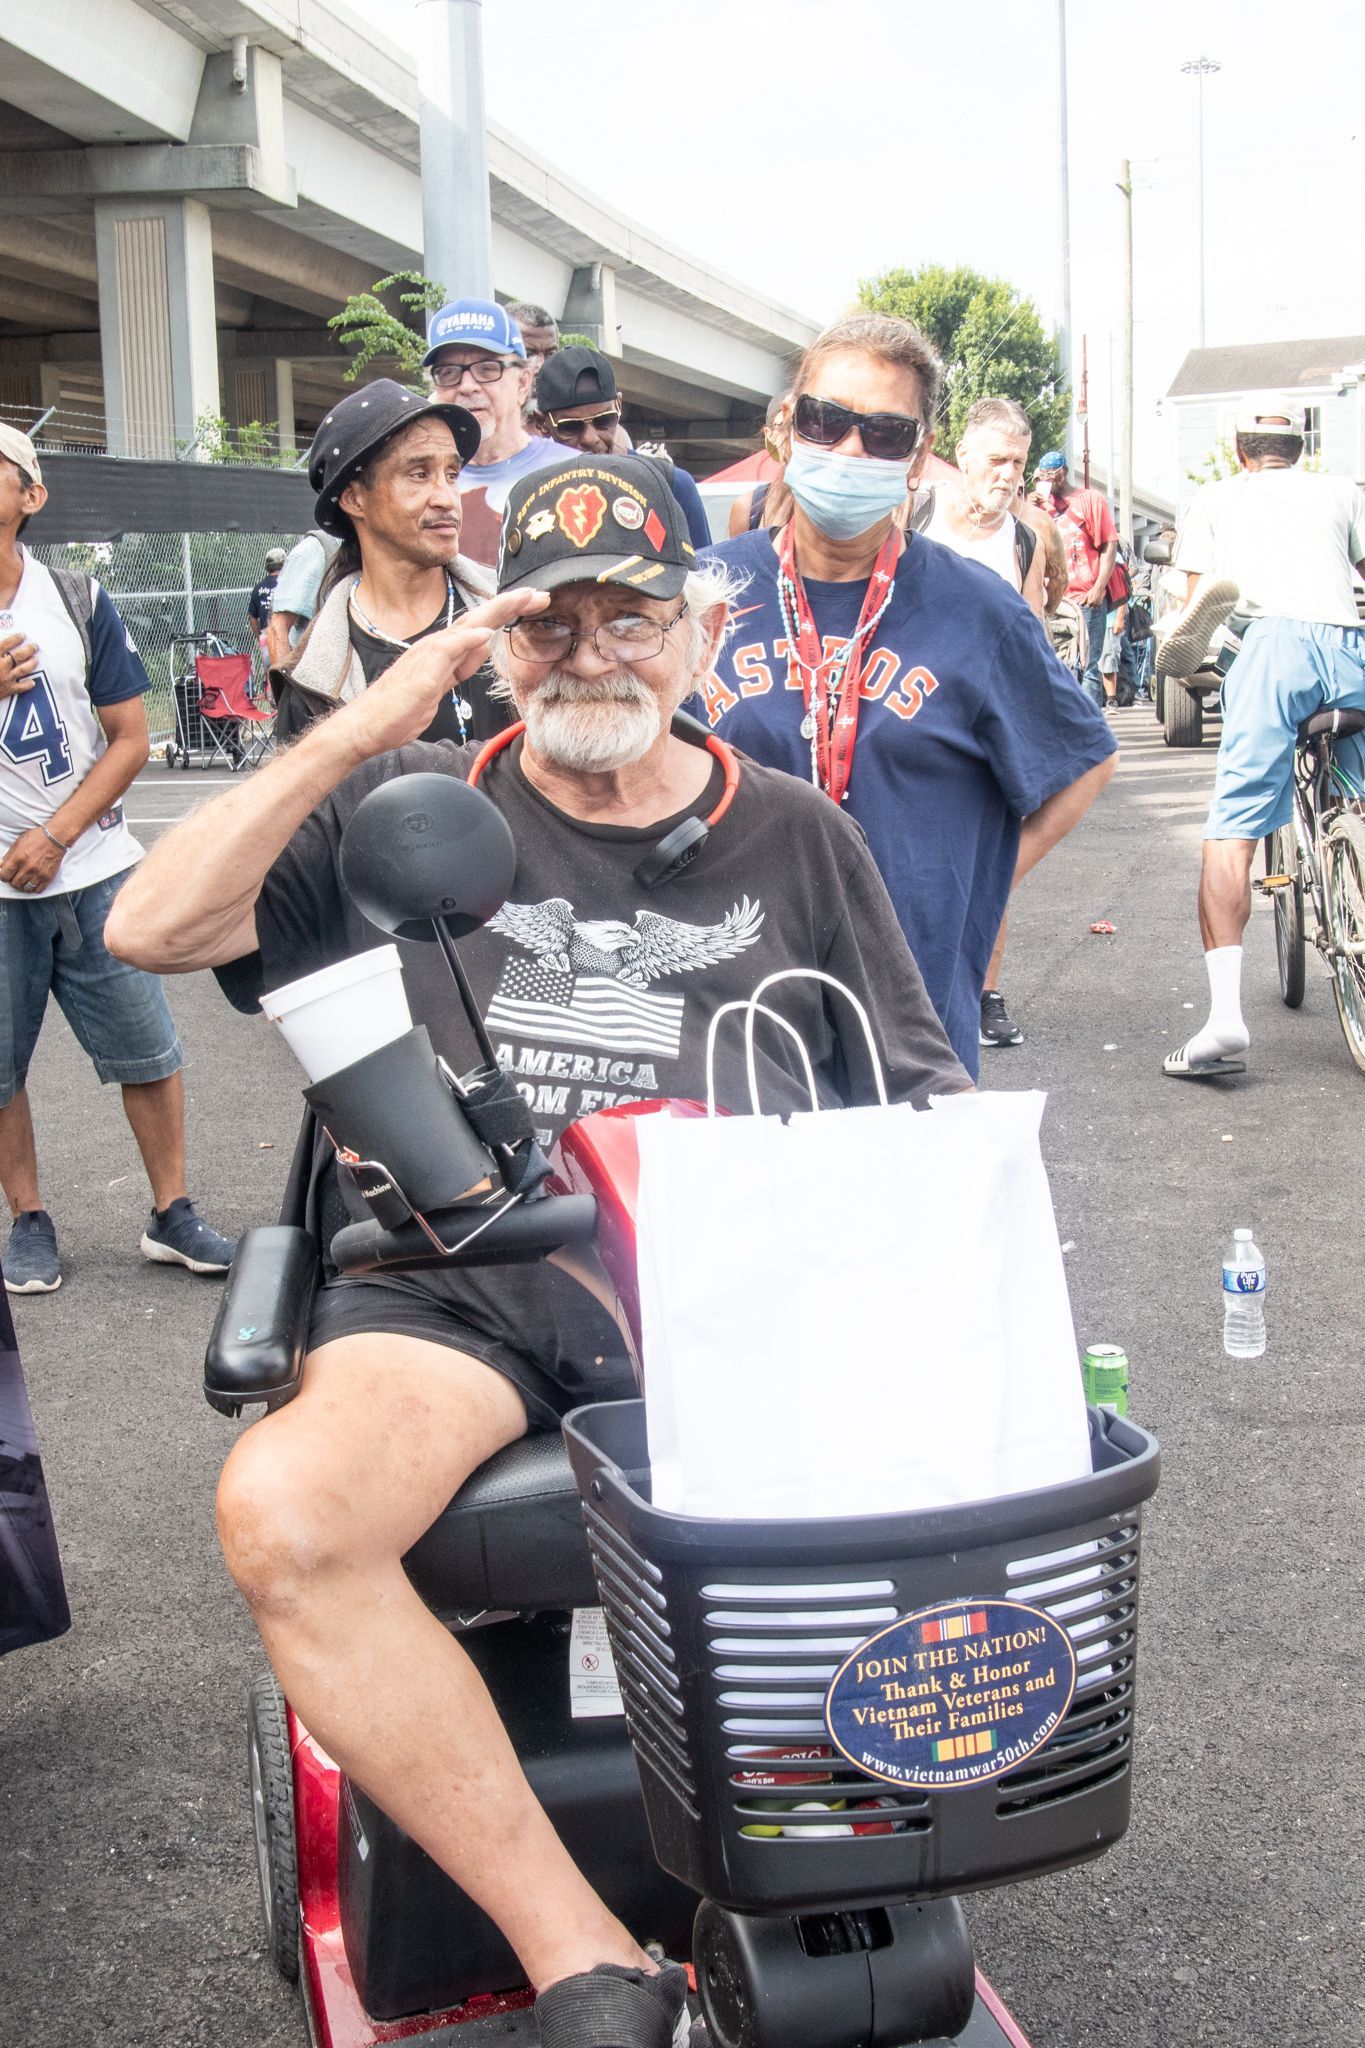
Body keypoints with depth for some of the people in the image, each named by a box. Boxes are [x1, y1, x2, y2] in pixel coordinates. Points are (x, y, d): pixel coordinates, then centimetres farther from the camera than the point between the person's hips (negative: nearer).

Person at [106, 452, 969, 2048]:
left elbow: (924, 1105, 18)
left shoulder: (794, 838, 17)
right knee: (282, 1507, -32)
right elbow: (155, 928, 2)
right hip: (459, 1294, 0)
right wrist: (357, 729, -5)